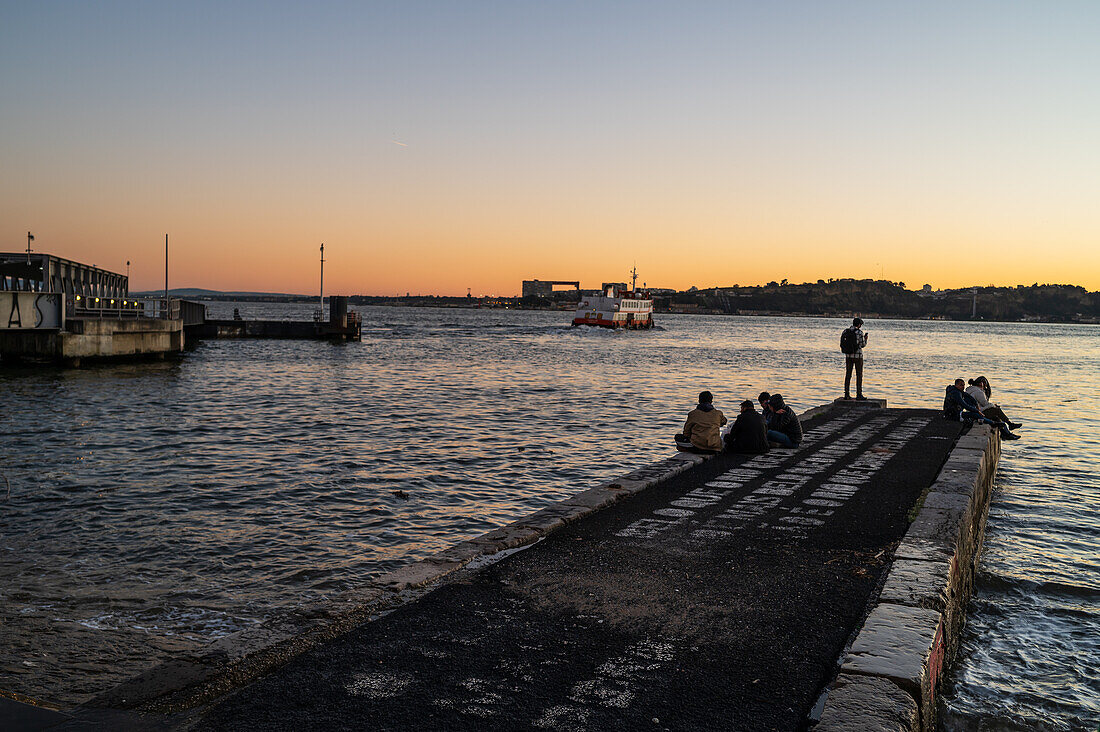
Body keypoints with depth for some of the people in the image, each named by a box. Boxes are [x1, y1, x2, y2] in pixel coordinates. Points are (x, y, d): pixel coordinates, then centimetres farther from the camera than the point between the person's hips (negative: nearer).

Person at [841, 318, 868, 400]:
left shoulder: (845, 331, 3)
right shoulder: (859, 332, -11)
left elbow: (842, 344, 6)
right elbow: (862, 345, -6)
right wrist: (865, 339, 13)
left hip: (848, 355, 5)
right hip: (858, 356, -5)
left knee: (848, 374, 7)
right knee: (859, 375, 3)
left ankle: (847, 394, 6)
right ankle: (859, 394, 3)